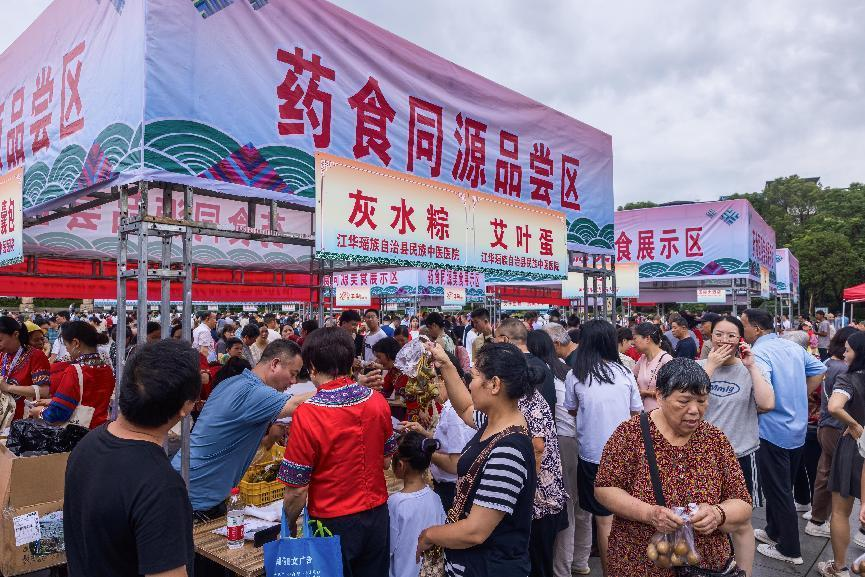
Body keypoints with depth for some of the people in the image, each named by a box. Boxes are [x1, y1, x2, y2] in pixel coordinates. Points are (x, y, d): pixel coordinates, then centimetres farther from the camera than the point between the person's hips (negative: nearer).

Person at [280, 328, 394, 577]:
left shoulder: (306, 415, -23)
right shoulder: (377, 401, -9)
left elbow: (297, 490, -17)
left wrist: (288, 526, 1)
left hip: (334, 523, -4)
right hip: (377, 516, 4)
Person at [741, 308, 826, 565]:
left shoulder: (759, 352, -22)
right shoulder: (793, 346, 3)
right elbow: (819, 370, 15)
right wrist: (799, 398, 14)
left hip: (773, 431, -8)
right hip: (798, 429, 8)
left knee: (778, 490, 6)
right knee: (782, 486, 22)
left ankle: (789, 549, 18)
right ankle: (774, 531, 37)